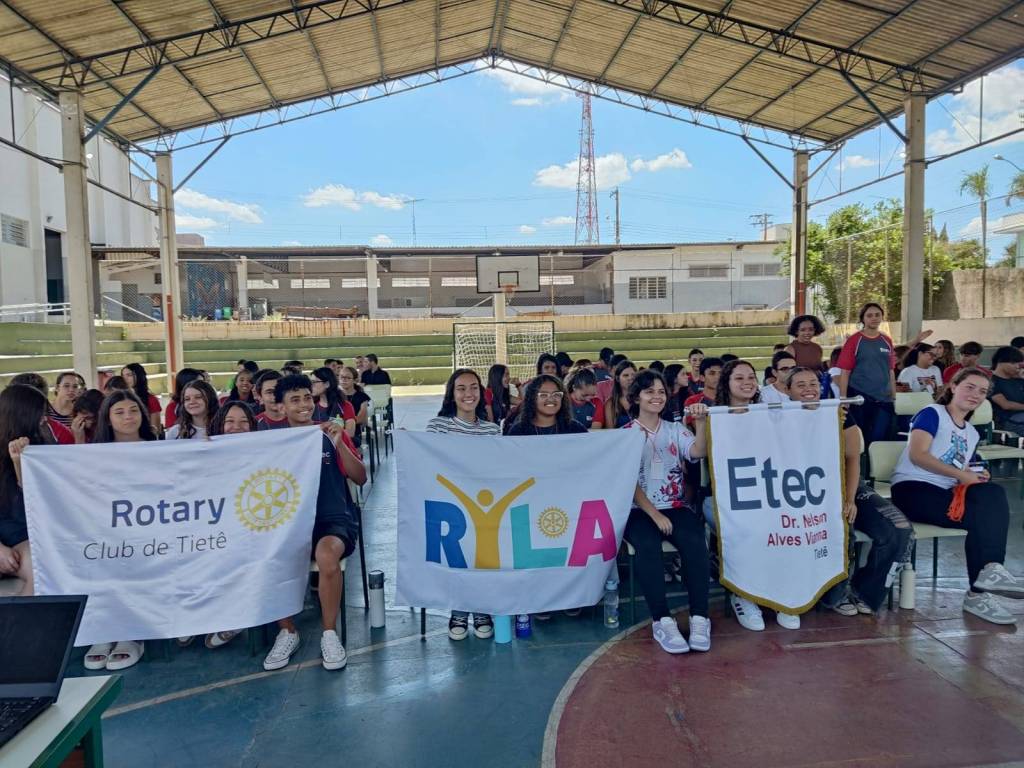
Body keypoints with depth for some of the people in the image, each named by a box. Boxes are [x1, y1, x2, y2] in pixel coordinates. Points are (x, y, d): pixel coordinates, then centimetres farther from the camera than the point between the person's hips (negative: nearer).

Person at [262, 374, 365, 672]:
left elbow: (360, 478, -3)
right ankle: (287, 632, -2)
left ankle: (329, 633, -13)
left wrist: (339, 444, -14)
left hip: (334, 519, -2)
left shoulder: (331, 435, 5)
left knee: (326, 554, -36)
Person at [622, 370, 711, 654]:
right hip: (640, 510, -2)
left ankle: (699, 617, -21)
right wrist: (654, 514, -13)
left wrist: (700, 423, -22)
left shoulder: (675, 429, 14)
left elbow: (698, 453, -6)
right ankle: (662, 620, -26)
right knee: (648, 546, -34)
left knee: (694, 542, -29)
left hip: (676, 507, 2)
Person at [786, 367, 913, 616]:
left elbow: (852, 458, 2)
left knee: (900, 531, -18)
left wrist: (849, 498, -12)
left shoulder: (840, 414, 6)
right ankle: (835, 594, -4)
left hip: (846, 488, 4)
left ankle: (864, 591, 3)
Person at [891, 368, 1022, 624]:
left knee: (994, 495, -23)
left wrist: (975, 475, 3)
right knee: (981, 518, -25)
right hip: (913, 490, -7)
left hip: (946, 493, 7)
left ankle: (990, 571, -25)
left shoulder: (971, 432, 23)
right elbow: (917, 455, -15)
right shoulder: (932, 414, -1)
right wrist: (961, 474, -17)